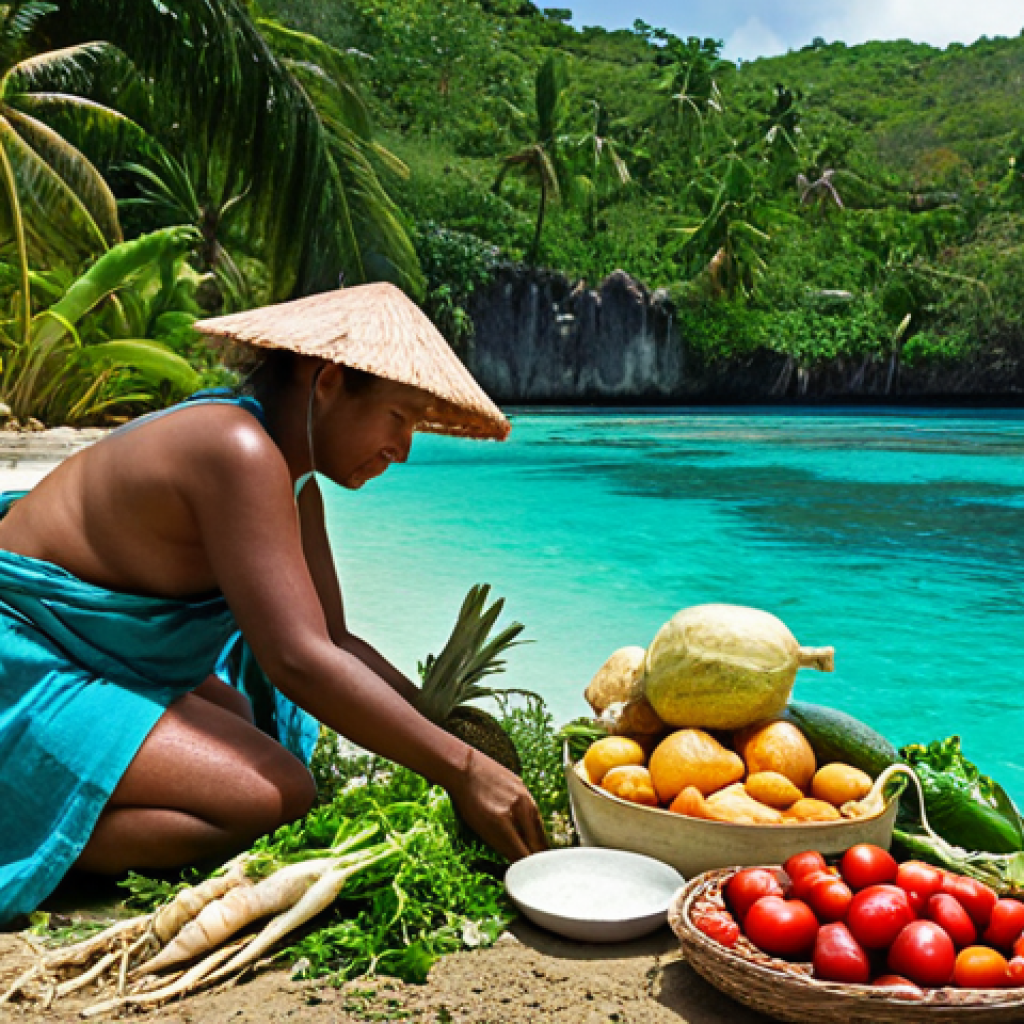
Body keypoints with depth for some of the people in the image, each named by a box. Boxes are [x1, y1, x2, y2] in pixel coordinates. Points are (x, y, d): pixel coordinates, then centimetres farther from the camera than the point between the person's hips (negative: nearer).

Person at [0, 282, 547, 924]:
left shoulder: (294, 484, 8)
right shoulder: (238, 450, -24)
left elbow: (332, 640, 9)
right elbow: (299, 660, -30)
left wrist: (442, 715, -3)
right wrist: (460, 769, -26)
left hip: (79, 653, 11)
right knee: (276, 794, -18)